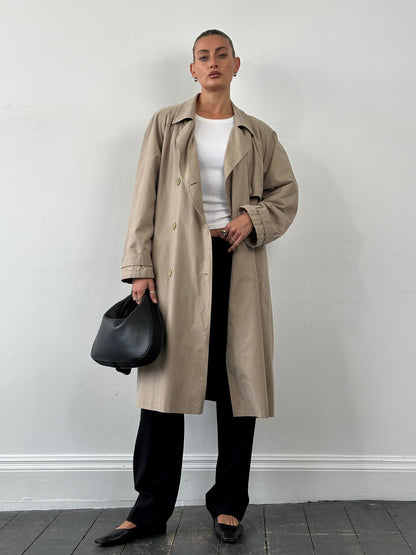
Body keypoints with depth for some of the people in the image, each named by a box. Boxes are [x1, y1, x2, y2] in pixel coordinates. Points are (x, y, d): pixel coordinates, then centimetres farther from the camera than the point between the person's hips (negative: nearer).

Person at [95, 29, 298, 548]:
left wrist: (254, 217, -4)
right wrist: (140, 267, -5)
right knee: (166, 380, -3)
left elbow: (286, 193, 17)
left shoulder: (259, 135, 15)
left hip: (237, 264, 2)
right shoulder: (166, 124, 11)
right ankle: (150, 510, 11)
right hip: (178, 264, -1)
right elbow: (144, 199, 4)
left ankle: (228, 505, 19)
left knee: (239, 383, 3)